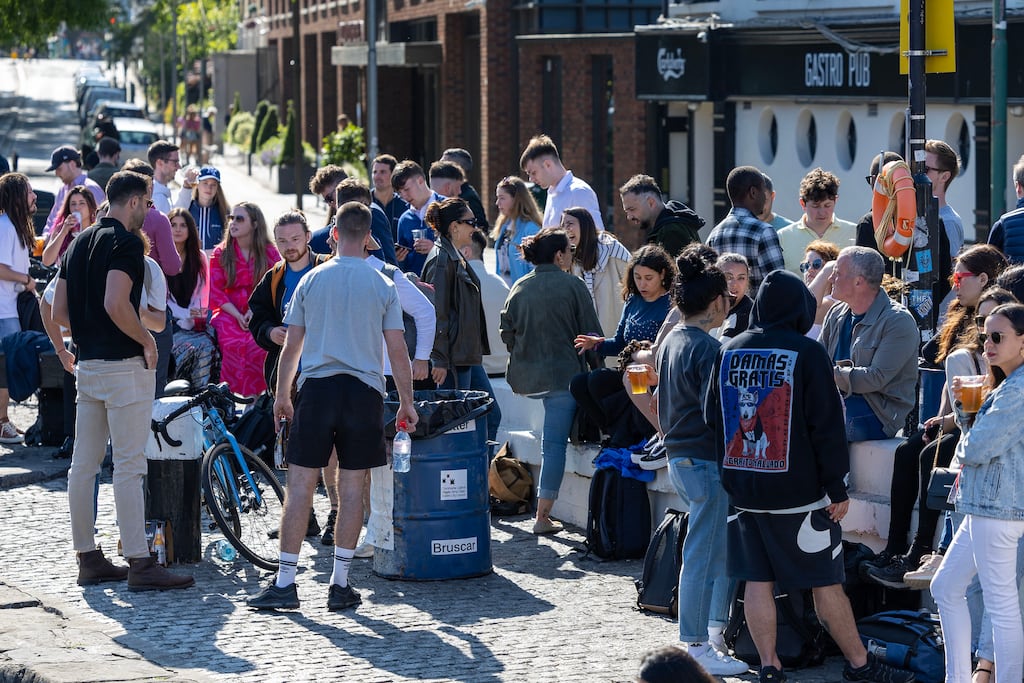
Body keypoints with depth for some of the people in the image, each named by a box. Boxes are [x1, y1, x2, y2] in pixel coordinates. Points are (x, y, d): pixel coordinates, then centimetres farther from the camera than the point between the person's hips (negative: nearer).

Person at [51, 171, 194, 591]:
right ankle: (139, 564, -7)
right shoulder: (126, 242, -13)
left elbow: (59, 313, 12)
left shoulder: (79, 243, 14)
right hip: (124, 365, -9)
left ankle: (88, 558, 14)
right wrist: (147, 340, -11)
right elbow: (116, 304, -25)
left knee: (84, 464, 9)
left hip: (87, 364, 9)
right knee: (129, 466, -8)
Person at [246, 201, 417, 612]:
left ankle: (285, 584, -3)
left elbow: (291, 346, 6)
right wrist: (407, 404, 11)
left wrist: (282, 395, 16)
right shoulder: (382, 286, 2)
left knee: (300, 485, 0)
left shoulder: (311, 281, 4)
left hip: (317, 389, 0)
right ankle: (340, 585, 7)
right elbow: (397, 351, 1)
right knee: (352, 487, 5)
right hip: (364, 391, 0)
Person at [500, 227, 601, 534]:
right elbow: (590, 332, -4)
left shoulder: (519, 288, 7)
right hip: (563, 373, -5)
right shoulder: (572, 285, -6)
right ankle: (543, 515, -4)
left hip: (524, 376, 5)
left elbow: (506, 333, 10)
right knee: (555, 442, -3)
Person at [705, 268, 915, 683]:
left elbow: (712, 416, 14)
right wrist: (838, 488, -6)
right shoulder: (807, 353, -10)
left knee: (758, 580, 9)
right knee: (826, 582, 4)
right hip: (798, 492, -4)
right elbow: (827, 426, -11)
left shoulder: (728, 353, 4)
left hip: (743, 489, 5)